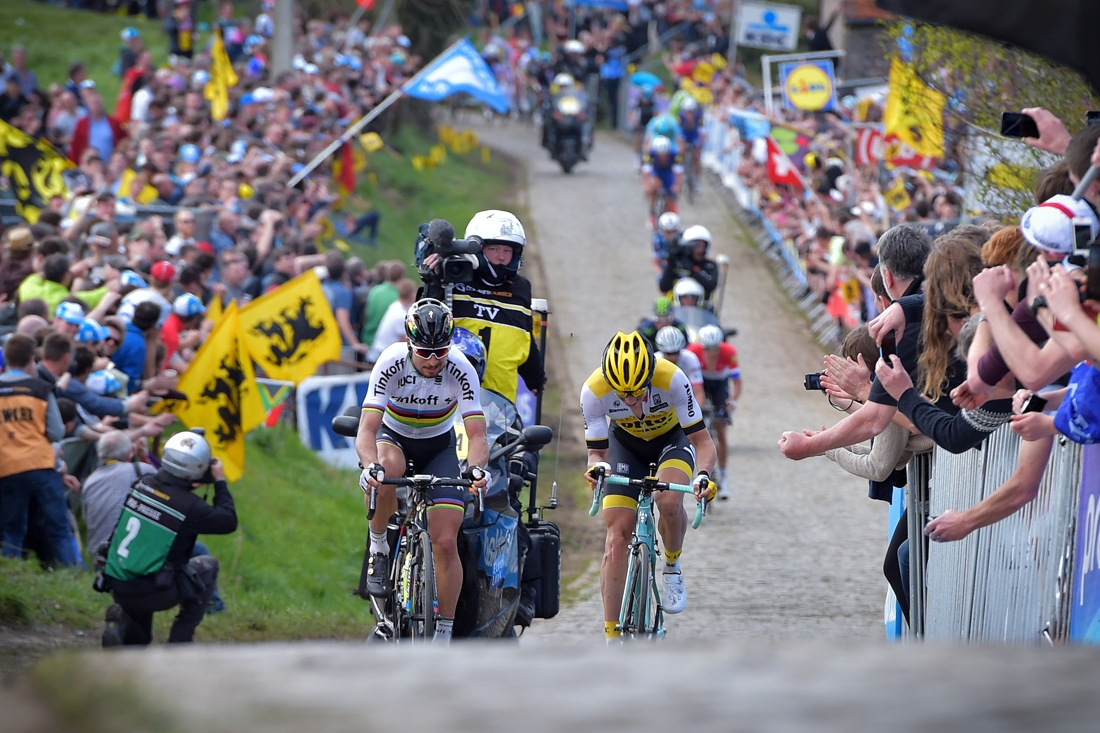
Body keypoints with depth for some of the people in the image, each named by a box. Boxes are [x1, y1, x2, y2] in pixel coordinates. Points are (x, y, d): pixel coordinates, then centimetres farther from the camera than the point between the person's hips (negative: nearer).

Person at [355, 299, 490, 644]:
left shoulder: (461, 370, -26)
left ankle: (444, 635, 0)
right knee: (386, 469, -40)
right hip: (394, 438, -1)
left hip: (438, 447, 1)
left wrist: (477, 467, -51)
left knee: (445, 542, -12)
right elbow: (367, 430, -34)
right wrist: (370, 465, -55)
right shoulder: (391, 364, -29)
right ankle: (378, 547, -13)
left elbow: (477, 435, -29)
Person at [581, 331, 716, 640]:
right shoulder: (594, 391, -31)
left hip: (672, 438, -1)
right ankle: (611, 638, -6)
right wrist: (597, 467, -43)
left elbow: (702, 441, -28)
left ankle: (672, 568, -1)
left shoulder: (671, 379, -36)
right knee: (618, 534, -11)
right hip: (626, 444, 1)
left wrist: (703, 475, -47)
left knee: (669, 501, -33)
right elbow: (597, 452, -20)